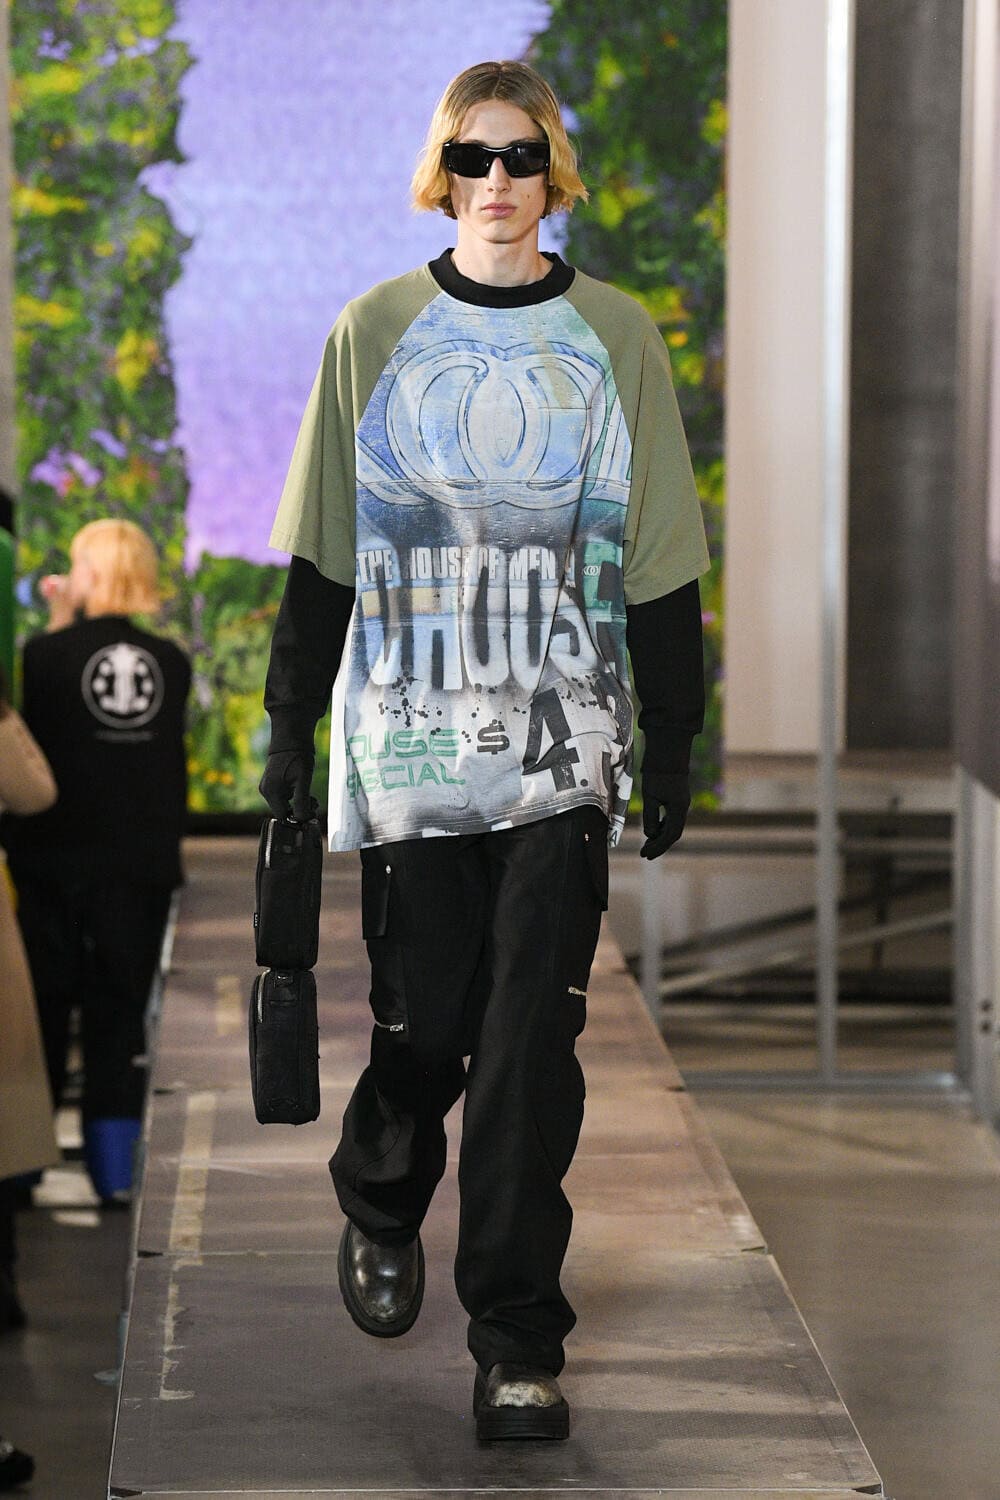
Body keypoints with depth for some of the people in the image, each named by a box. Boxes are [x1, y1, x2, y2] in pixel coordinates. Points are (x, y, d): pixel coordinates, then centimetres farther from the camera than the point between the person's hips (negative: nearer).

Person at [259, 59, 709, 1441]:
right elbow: (321, 553, 8)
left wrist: (671, 742, 7)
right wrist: (291, 726, 5)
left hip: (563, 745, 0)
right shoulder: (376, 334, 5)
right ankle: (380, 1209, 36)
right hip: (408, 739, 0)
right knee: (423, 1024, 4)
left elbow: (660, 558, 9)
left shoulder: (614, 338, 6)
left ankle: (517, 1336, -1)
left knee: (531, 1032, -8)